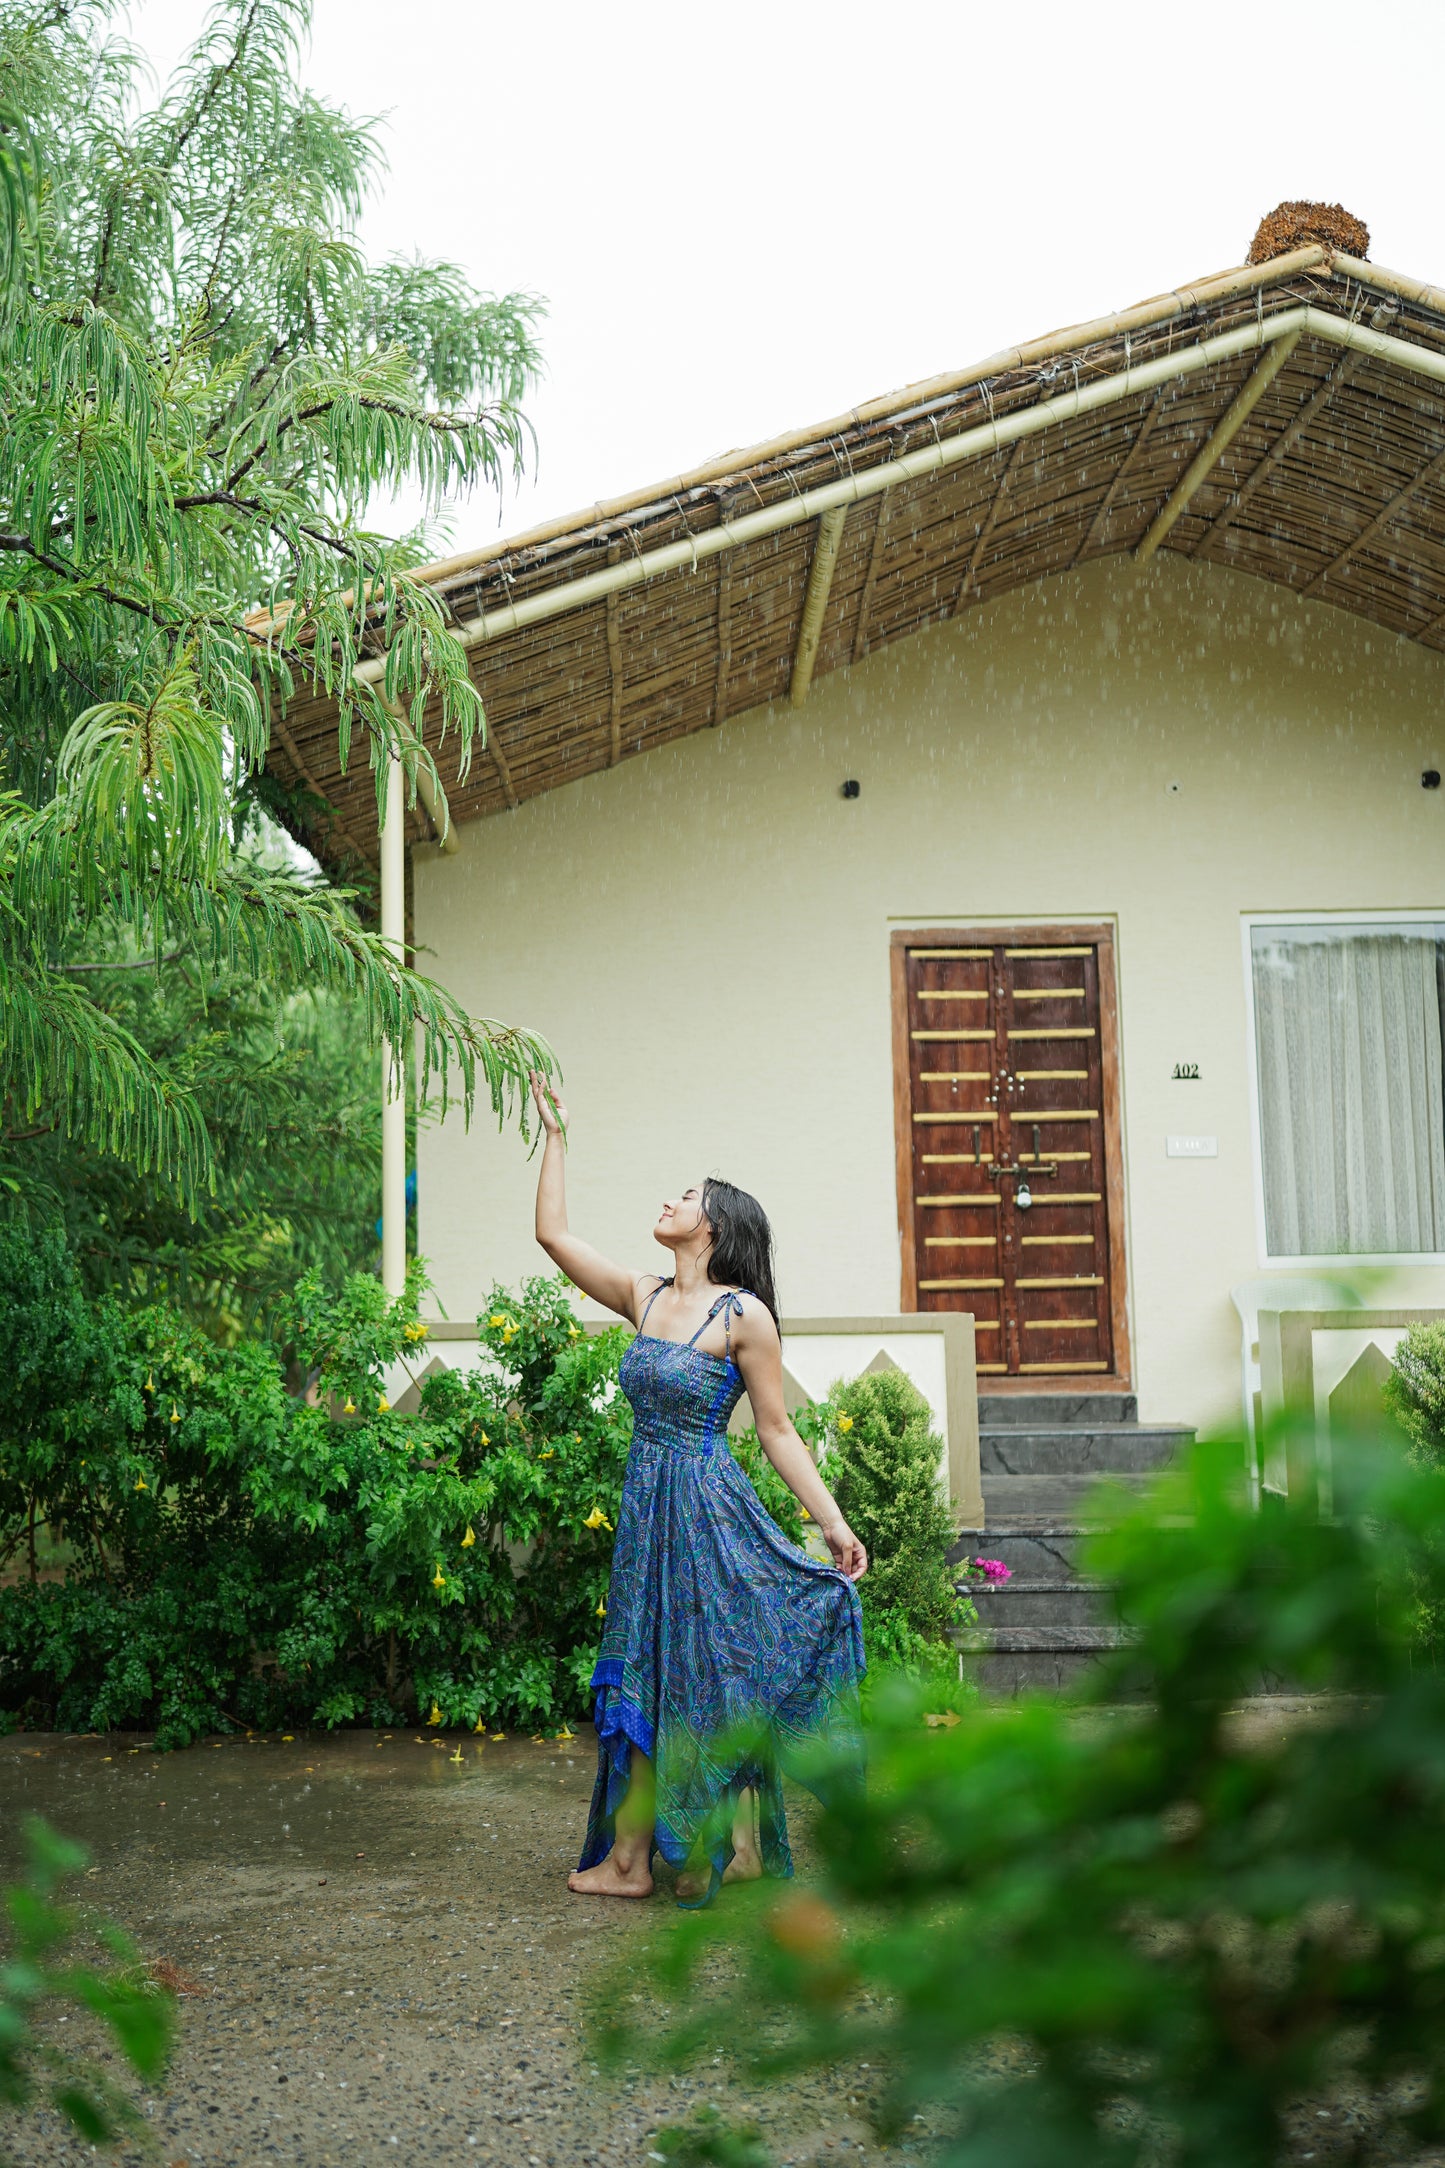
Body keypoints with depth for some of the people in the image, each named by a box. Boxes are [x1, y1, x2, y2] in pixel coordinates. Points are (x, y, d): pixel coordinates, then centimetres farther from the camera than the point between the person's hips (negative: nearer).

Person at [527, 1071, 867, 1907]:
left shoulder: (744, 1316, -9)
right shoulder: (645, 1297, 8)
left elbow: (778, 1430, -6)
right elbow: (553, 1233, 11)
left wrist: (835, 1525, -10)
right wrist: (556, 1134, 12)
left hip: (708, 1510, -6)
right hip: (647, 1507, 7)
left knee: (709, 1676, 1)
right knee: (645, 1673, 11)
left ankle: (734, 1848, 14)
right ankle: (629, 1857, 19)